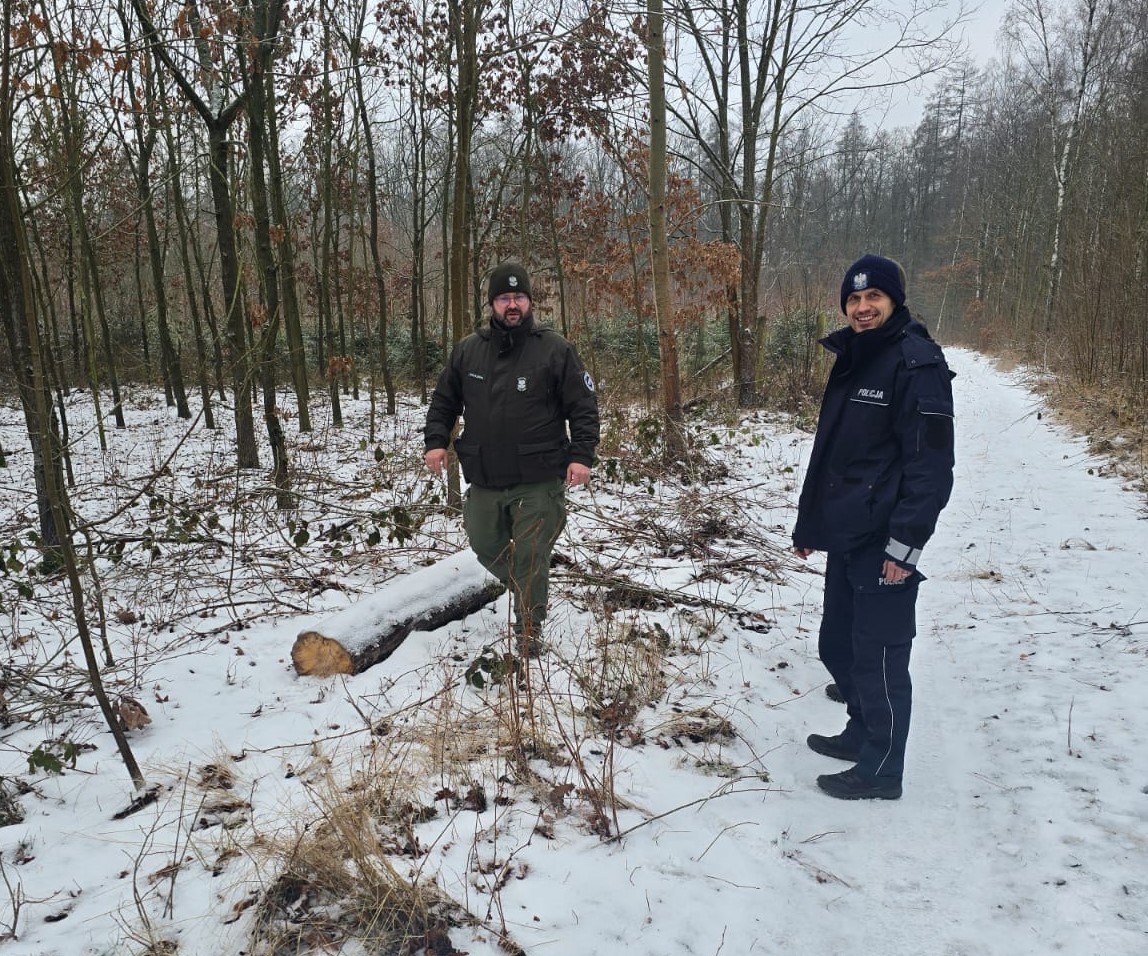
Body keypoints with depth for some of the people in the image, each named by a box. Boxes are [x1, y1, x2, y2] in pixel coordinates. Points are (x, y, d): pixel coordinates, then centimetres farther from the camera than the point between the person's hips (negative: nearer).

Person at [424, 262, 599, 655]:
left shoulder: (555, 349, -4)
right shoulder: (467, 350, 6)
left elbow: (583, 406, -3)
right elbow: (444, 401, 15)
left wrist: (581, 455, -14)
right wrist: (436, 440, 1)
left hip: (538, 481, -4)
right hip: (484, 479, 4)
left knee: (531, 556, 1)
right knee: (486, 547, 17)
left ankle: (529, 629, 20)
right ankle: (522, 587, 45)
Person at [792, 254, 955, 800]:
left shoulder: (917, 363, -13)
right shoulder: (850, 360, 14)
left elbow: (931, 464, -18)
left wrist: (905, 543, -22)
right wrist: (808, 524, 20)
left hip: (883, 546, -9)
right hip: (845, 539, 9)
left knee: (878, 656, 1)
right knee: (839, 646, 18)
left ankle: (880, 770, 16)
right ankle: (861, 734, 37)